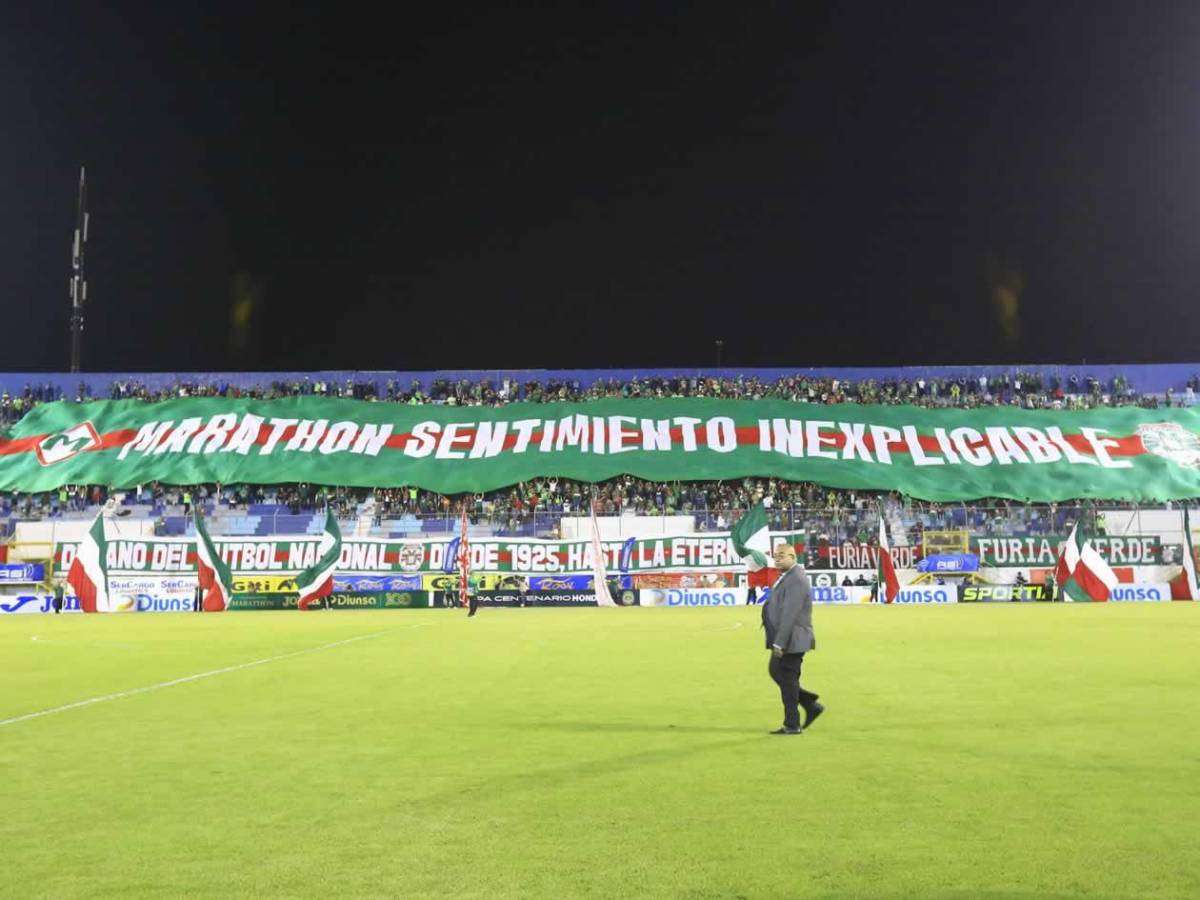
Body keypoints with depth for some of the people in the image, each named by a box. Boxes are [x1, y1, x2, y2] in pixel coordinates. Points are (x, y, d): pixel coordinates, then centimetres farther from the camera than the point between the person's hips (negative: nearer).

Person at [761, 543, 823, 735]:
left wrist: (779, 643, -24)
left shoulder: (796, 579, -21)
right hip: (784, 640, 10)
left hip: (792, 641, -10)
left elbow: (789, 615, -25)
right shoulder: (788, 576, 13)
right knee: (776, 672, 17)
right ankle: (811, 705, 24)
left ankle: (792, 725, 11)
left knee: (788, 680, -1)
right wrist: (777, 641, 18)